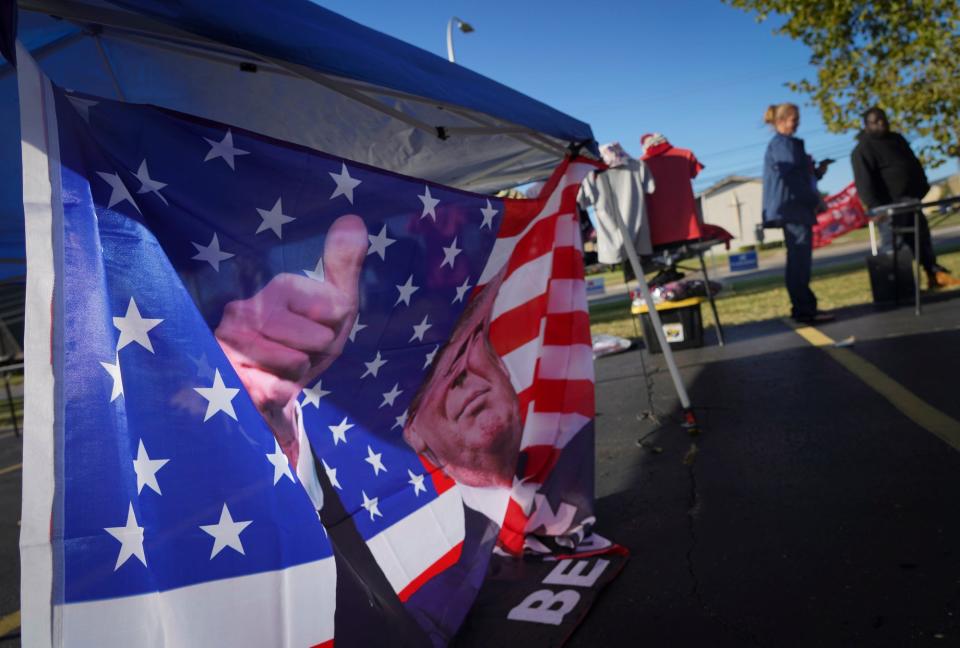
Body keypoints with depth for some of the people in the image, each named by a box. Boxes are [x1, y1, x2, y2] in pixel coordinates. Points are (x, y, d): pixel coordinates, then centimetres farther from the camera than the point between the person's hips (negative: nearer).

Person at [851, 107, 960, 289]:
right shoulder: (863, 149, -8)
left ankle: (935, 274, 21)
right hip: (889, 206, -9)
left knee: (923, 240, 13)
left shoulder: (897, 139, 19)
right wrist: (875, 207, -27)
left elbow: (915, 166, 27)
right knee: (891, 246, -10)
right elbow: (864, 182, -18)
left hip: (910, 200, 9)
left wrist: (923, 190, 20)